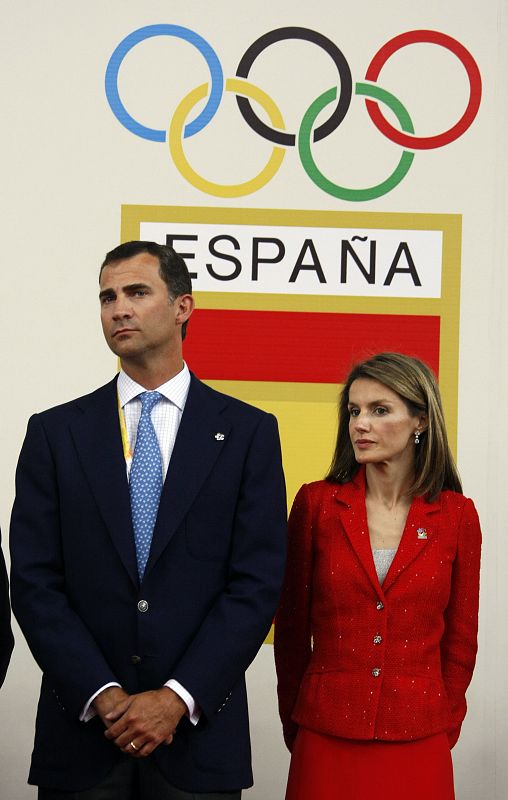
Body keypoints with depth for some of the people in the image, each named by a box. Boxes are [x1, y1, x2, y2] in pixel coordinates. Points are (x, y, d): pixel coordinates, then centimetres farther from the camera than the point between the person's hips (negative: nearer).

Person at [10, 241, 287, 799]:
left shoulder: (248, 432, 1)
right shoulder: (55, 433, 4)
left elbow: (257, 584, -5)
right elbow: (34, 583, -2)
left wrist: (178, 698, -13)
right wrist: (104, 696, -11)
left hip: (198, 734, -1)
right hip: (81, 730, 1)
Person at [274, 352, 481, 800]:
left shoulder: (457, 516, -1)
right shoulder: (316, 503, -2)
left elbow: (460, 639, 7)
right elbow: (292, 626, 4)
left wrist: (443, 729, 7)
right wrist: (294, 725, 6)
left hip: (418, 748, 0)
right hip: (326, 744, 0)